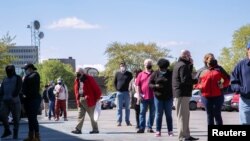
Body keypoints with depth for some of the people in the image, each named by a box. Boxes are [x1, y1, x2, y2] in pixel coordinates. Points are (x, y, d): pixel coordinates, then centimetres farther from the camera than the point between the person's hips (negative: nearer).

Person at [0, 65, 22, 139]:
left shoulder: (18, 78, 4)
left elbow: (18, 89, -10)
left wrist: (13, 97, -22)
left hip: (15, 101, -4)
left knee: (16, 118, 0)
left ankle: (15, 133, 11)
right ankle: (7, 130, 10)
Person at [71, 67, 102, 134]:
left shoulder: (89, 79, -10)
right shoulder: (77, 81, 10)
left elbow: (97, 89, -9)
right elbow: (76, 91, 17)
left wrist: (97, 98, -9)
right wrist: (77, 100, 11)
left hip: (88, 100, -6)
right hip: (80, 100, 7)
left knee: (92, 115, 1)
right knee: (80, 115, 6)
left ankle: (95, 129, 9)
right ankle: (78, 129, 7)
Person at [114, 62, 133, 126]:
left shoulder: (129, 74, 3)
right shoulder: (117, 74, 7)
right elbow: (115, 82, 15)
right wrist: (117, 89, 4)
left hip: (126, 92, -1)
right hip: (119, 92, 1)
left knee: (127, 108, 6)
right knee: (119, 108, 1)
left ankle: (127, 121, 11)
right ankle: (119, 121, 3)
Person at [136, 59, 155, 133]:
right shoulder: (141, 74, 8)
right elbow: (137, 85, 5)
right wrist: (139, 95, -4)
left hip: (153, 97, 1)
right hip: (144, 97, 0)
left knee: (152, 113, 6)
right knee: (142, 112, 0)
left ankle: (149, 127, 15)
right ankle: (141, 128, 2)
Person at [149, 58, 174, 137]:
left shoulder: (170, 74, 1)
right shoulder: (155, 74, 1)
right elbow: (150, 84, 3)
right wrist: (155, 86, -16)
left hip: (168, 97, 0)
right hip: (158, 97, 0)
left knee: (168, 115, 6)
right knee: (159, 114, 3)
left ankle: (170, 131, 12)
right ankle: (158, 131, 7)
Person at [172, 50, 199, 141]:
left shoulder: (179, 64, 19)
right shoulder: (183, 65, -14)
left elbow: (188, 74, 23)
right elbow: (185, 80, -23)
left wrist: (191, 65, 11)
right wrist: (195, 81, -8)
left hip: (180, 93, 11)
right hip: (182, 93, -11)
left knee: (185, 115, 14)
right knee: (183, 115, -8)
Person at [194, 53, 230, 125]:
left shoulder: (219, 69, 10)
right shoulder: (201, 70, 10)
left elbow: (227, 78, 15)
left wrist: (223, 84, -2)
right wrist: (199, 86, -6)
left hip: (218, 96, -1)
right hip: (206, 97, 1)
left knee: (217, 115, 3)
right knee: (209, 115, 7)